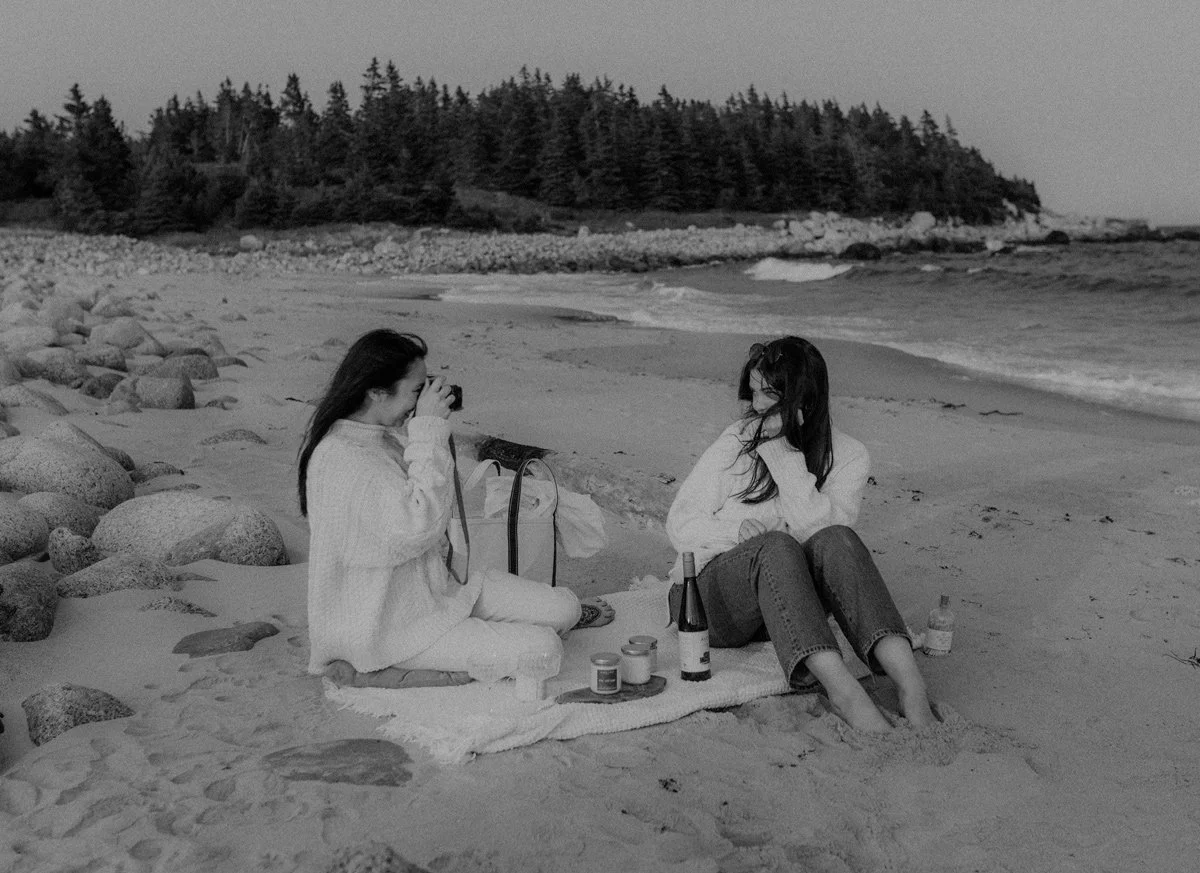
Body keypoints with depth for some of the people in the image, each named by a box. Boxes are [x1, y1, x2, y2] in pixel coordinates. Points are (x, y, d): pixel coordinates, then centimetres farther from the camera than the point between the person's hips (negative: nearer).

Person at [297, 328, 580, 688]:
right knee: (541, 650, -16)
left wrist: (431, 427, 3)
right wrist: (430, 428, -27)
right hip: (384, 628, -9)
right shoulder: (343, 460, -26)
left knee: (563, 608, 2)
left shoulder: (384, 433, 5)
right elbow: (422, 526, -33)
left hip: (436, 584, 9)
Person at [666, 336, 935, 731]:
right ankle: (842, 689, -50)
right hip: (713, 590, -1)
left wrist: (780, 450, -18)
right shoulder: (736, 442, 0)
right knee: (776, 546, -34)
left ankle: (909, 680, -43)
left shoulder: (847, 455, 3)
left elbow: (823, 525, -16)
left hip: (788, 603, 1)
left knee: (834, 540, -30)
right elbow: (680, 525, 0)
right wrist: (742, 531, -18)